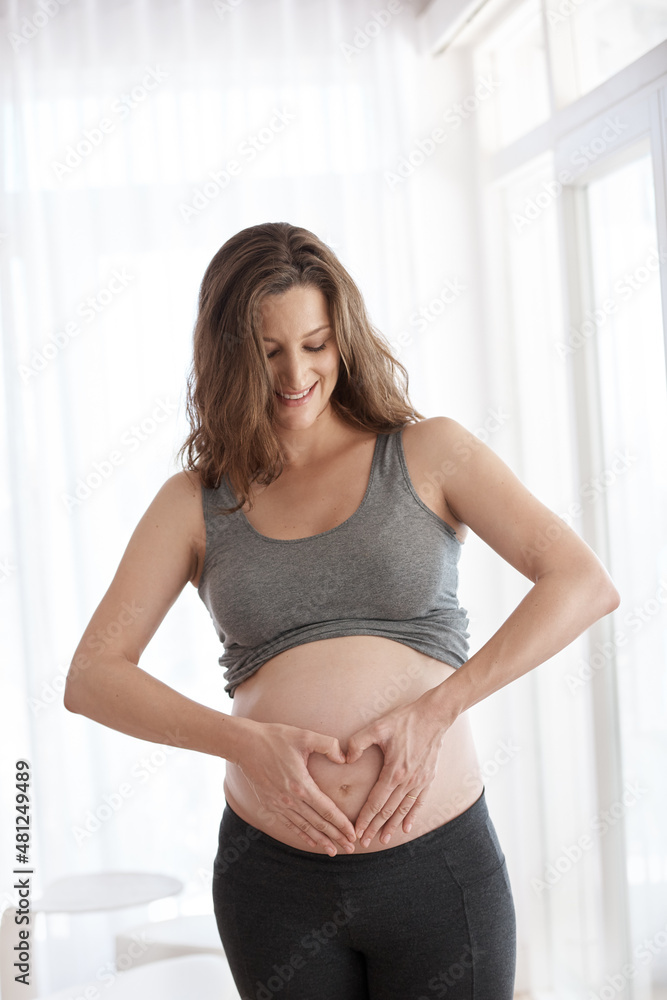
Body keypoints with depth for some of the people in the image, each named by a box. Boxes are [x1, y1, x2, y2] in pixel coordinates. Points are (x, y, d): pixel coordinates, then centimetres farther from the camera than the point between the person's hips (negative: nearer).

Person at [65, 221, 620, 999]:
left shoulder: (428, 454, 2)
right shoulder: (196, 502, 5)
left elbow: (585, 584, -8)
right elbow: (91, 679, -1)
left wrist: (435, 709, -16)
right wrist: (246, 743, -15)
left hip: (438, 867, -1)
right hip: (273, 880, 2)